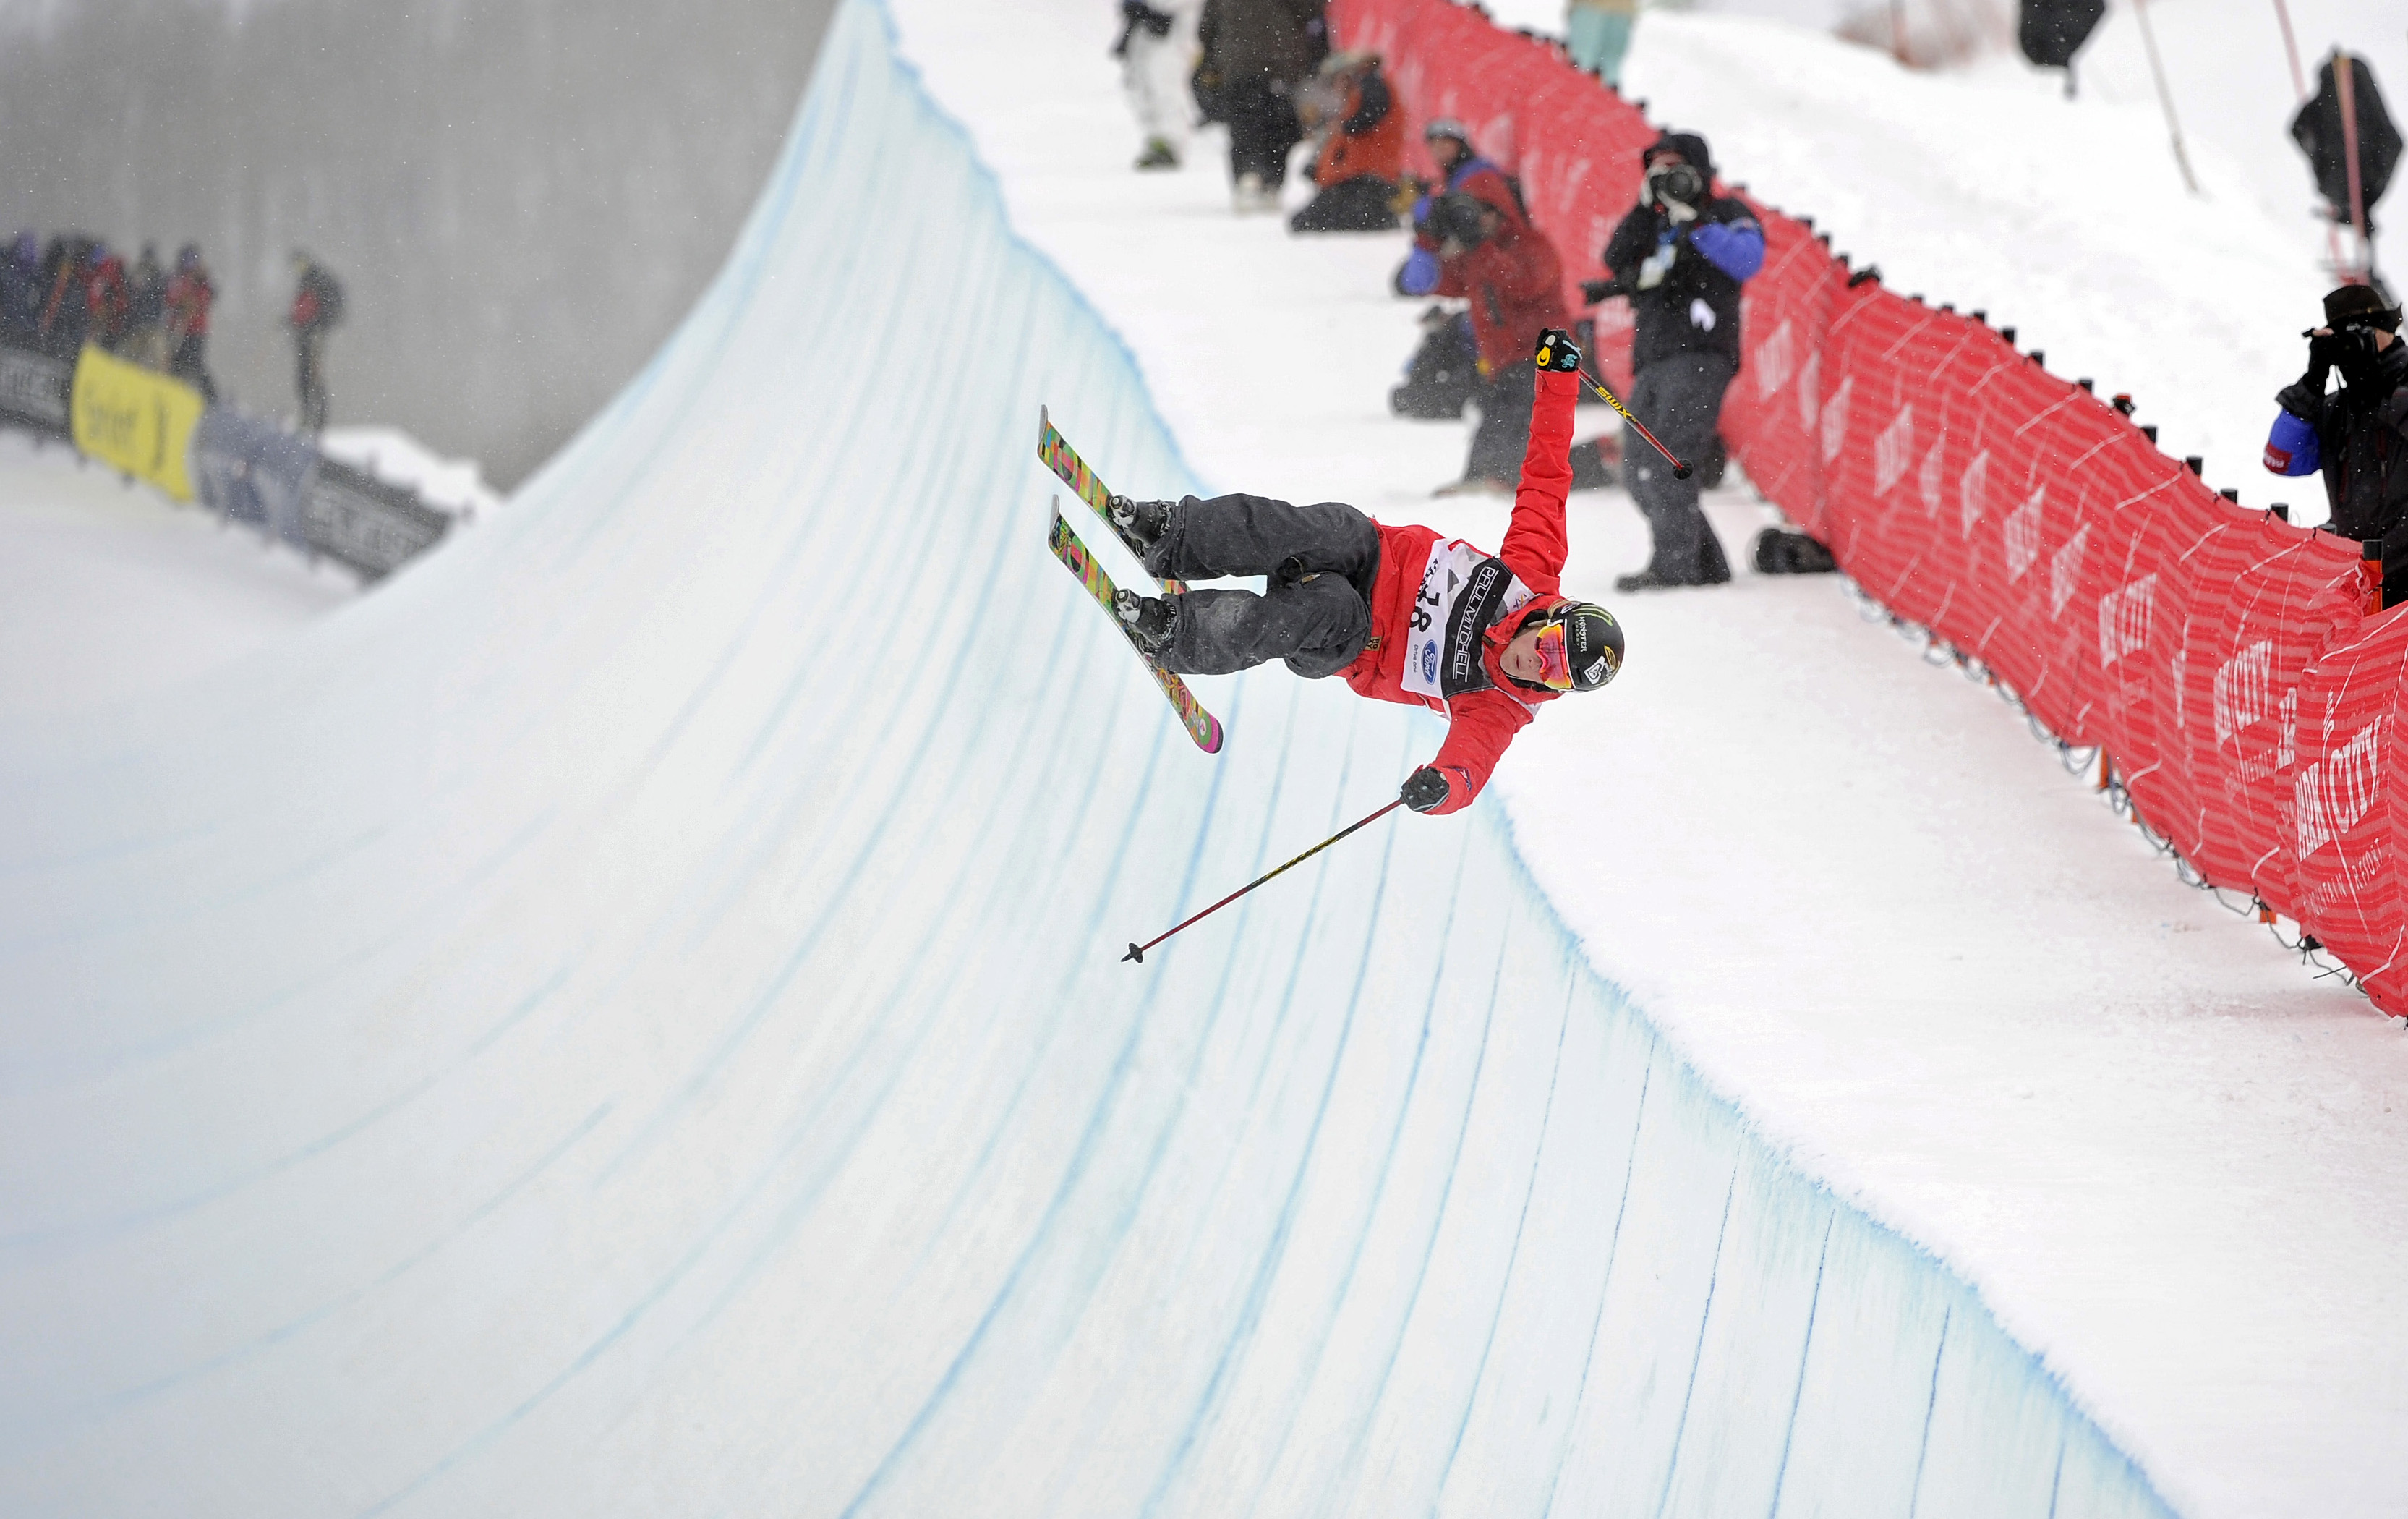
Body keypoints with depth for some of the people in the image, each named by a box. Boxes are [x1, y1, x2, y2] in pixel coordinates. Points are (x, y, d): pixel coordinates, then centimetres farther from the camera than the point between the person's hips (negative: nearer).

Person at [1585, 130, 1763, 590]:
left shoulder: (1726, 213, 9)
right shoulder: (1656, 223, 26)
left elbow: (1747, 259, -11)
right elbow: (1618, 261, 8)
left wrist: (1696, 225, -17)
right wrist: (1646, 207, 1)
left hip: (1700, 356, -8)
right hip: (1652, 360, 8)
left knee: (1667, 460, -20)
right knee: (1639, 471, 4)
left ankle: (1674, 564, -23)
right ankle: (1705, 564, 10)